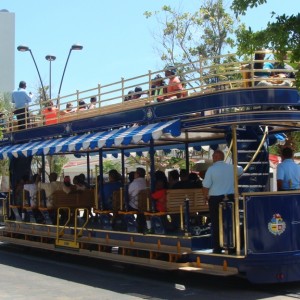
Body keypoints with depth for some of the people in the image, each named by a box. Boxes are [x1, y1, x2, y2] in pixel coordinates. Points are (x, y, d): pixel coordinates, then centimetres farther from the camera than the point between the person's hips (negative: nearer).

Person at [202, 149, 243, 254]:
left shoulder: (211, 169, -10)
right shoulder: (231, 167, 4)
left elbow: (206, 186, -12)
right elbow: (241, 171, 27)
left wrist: (206, 196, 5)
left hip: (215, 198, -3)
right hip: (230, 197, 4)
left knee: (216, 224, 4)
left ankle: (217, 248, 5)